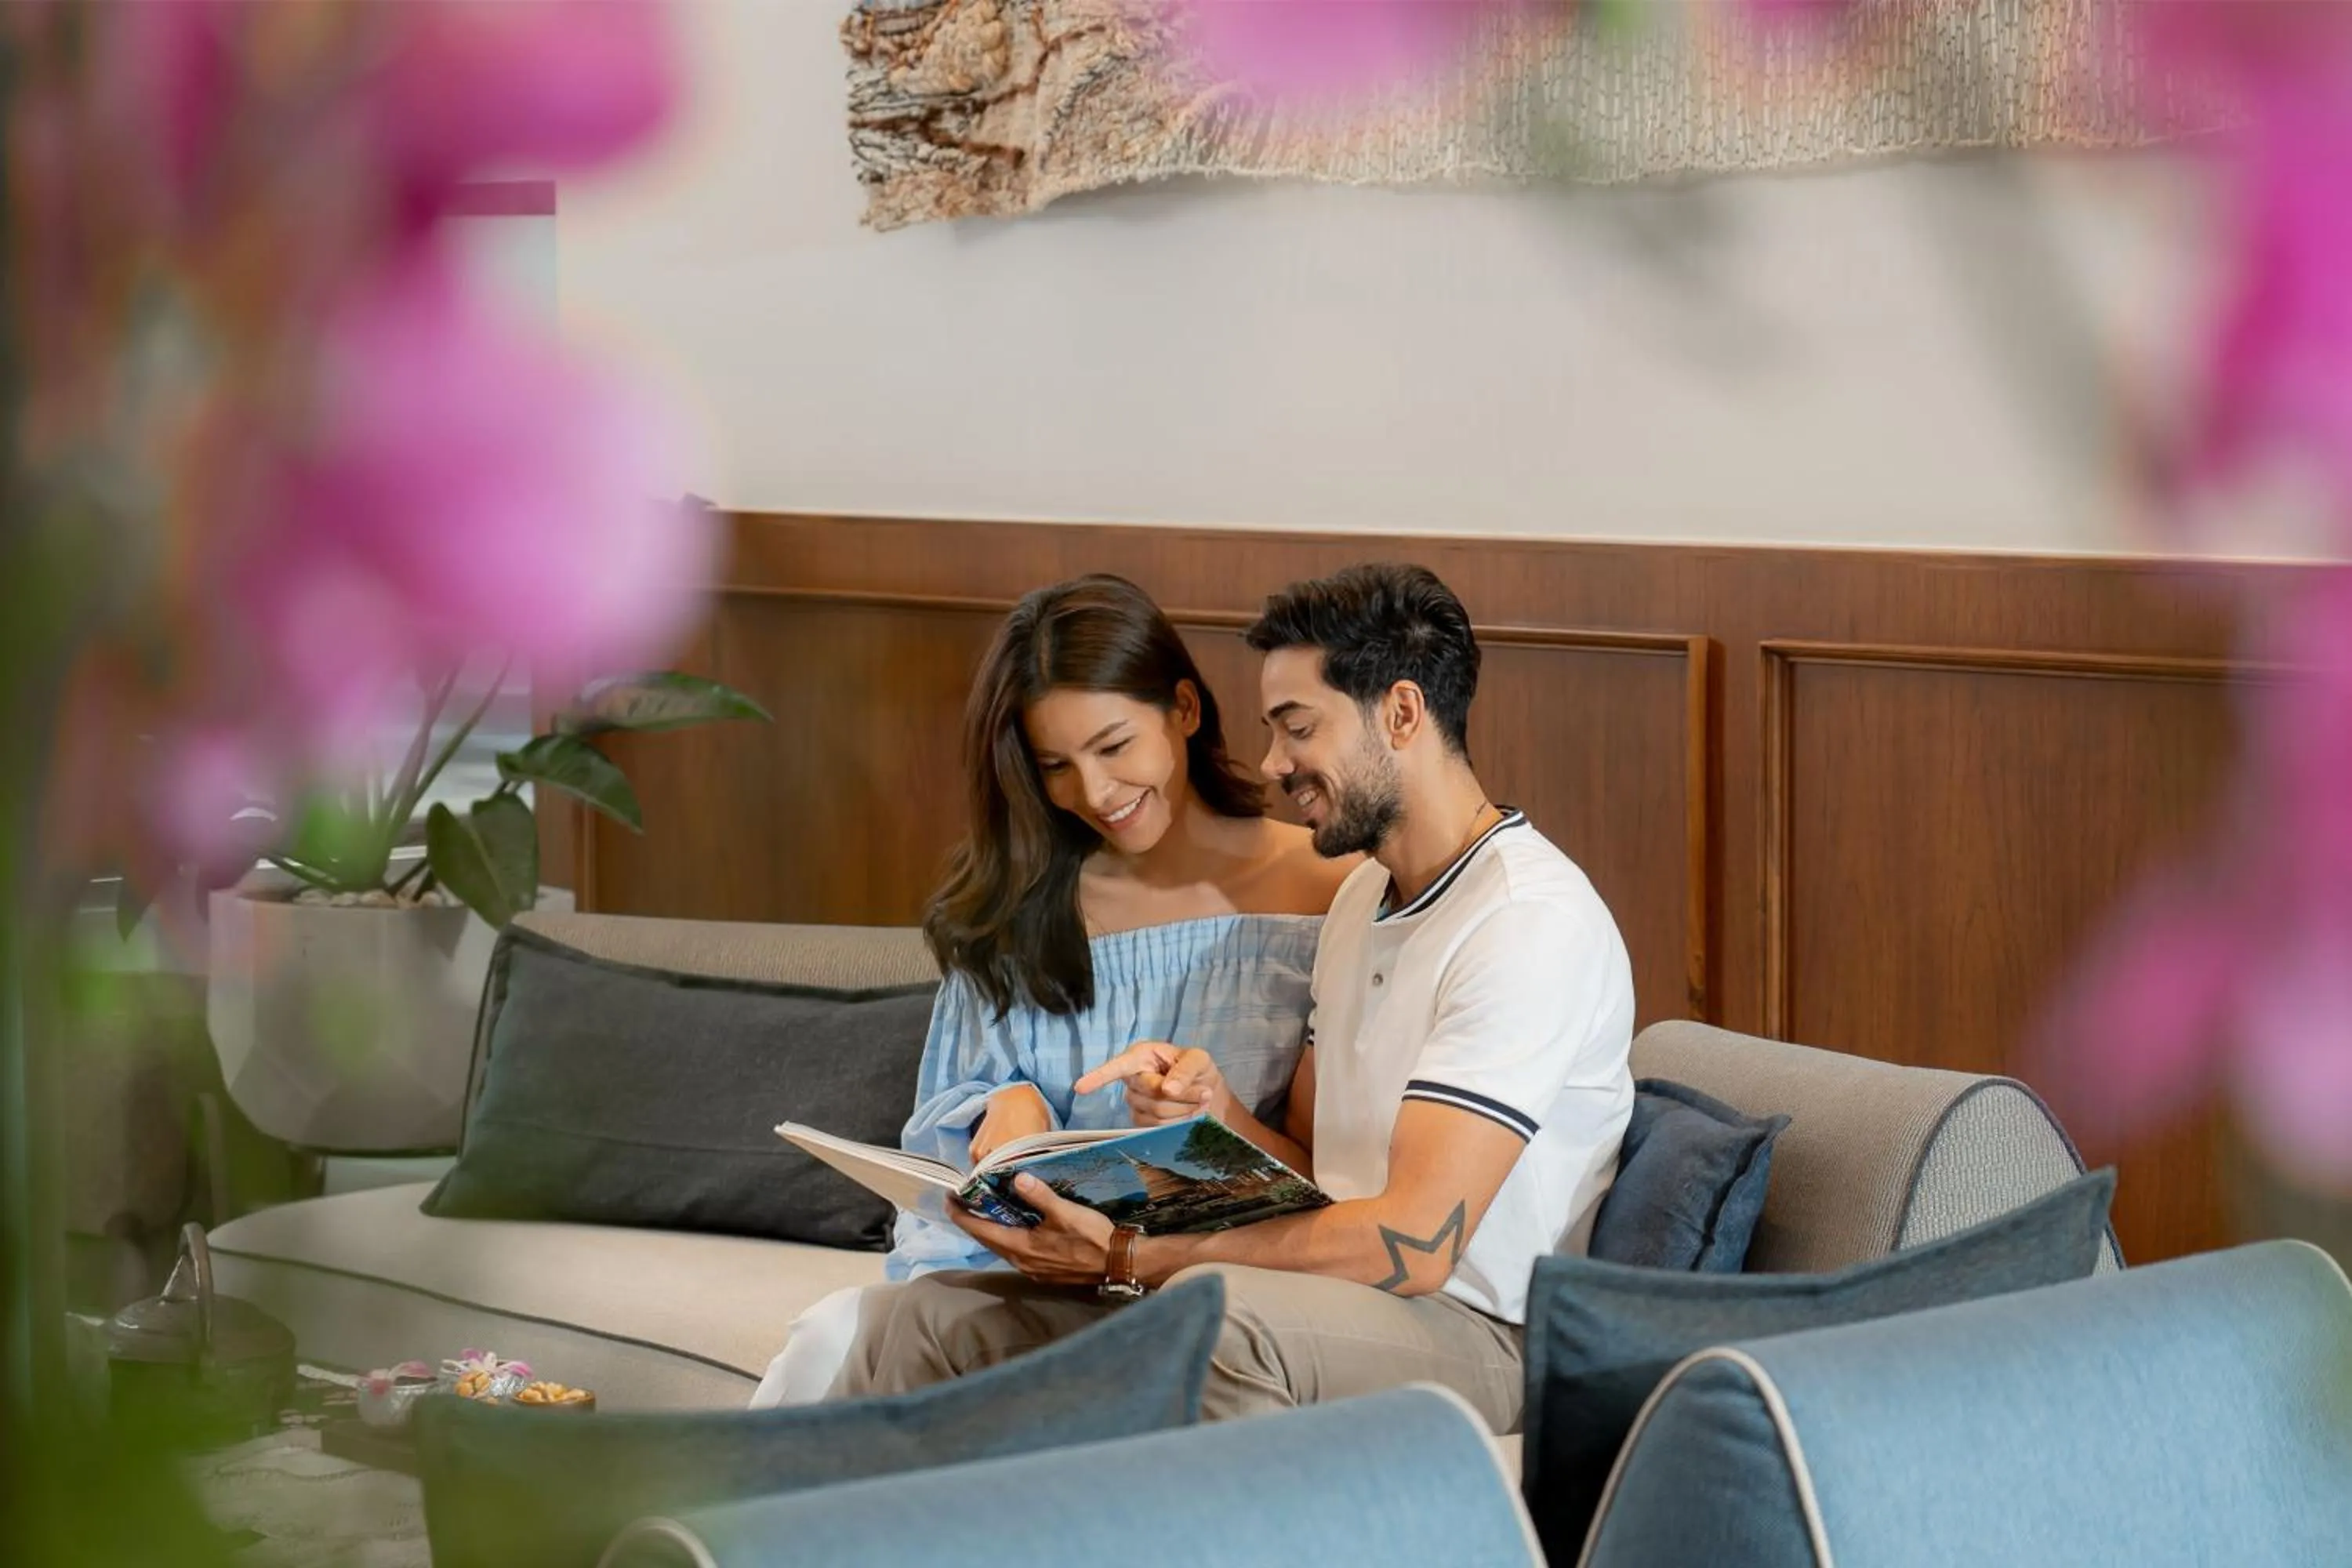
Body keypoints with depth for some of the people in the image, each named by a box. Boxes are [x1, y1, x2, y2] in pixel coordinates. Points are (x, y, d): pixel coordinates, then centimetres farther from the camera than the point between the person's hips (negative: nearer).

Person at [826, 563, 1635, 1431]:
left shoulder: (1529, 919, -14)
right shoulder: (1364, 897, 19)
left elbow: (1412, 1245, -21)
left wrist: (1125, 1257, -21)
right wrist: (1218, 1110, -3)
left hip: (1463, 1330, -9)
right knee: (918, 1317, -4)